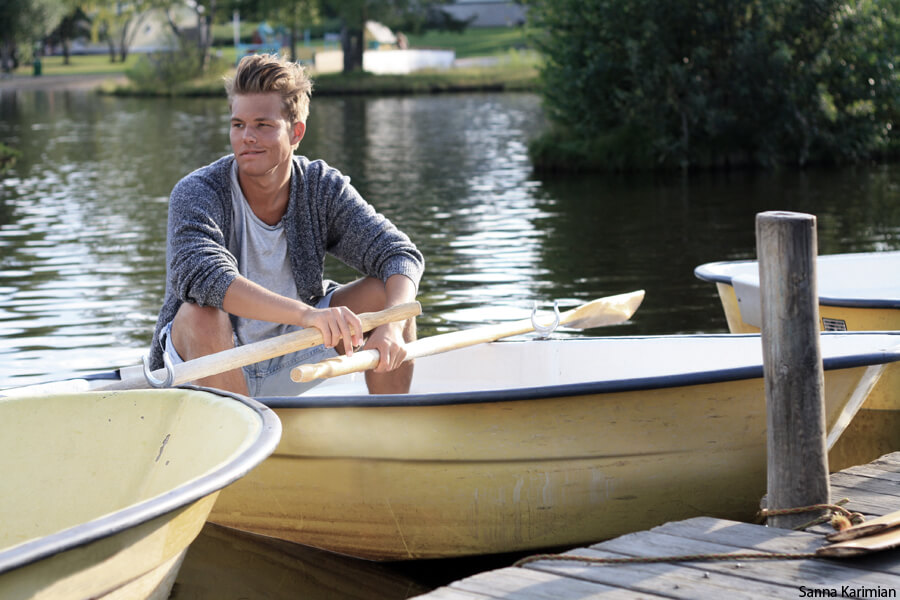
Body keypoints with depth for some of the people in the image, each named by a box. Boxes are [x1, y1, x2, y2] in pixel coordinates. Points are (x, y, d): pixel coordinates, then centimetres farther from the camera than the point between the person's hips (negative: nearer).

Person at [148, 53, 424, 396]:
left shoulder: (322, 188, -9)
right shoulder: (196, 193, -21)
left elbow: (401, 255, -14)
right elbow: (203, 275, -39)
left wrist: (392, 325, -35)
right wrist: (307, 314, -51)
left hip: (287, 366, 4)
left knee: (389, 294, -10)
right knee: (201, 314, -35)